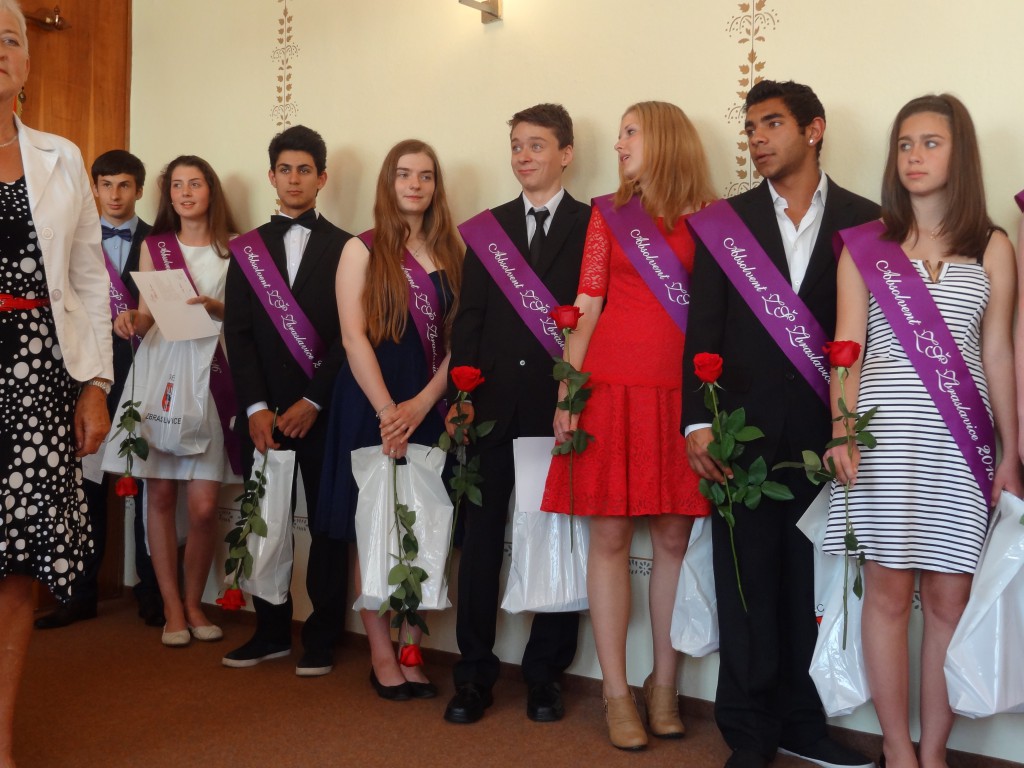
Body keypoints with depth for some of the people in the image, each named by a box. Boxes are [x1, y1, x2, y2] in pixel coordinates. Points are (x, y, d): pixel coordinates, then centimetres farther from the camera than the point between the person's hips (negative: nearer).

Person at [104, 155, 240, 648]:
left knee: (204, 505, -6)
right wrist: (131, 320, -13)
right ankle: (171, 608, 12)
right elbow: (146, 314, 8)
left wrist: (217, 308, -12)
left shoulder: (233, 249, 8)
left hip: (211, 374, -1)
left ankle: (194, 603, 14)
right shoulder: (154, 246, 13)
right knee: (160, 495, 0)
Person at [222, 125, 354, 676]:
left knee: (327, 523, 2)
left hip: (324, 410, -2)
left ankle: (322, 638, 12)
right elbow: (238, 333, 5)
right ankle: (271, 632, 19)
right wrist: (255, 408, -6)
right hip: (263, 410, 3)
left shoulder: (345, 248, 4)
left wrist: (313, 401, -10)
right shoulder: (247, 249, 12)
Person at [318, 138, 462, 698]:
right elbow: (354, 337, -6)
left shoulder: (451, 253, 10)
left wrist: (420, 405, -10)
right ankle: (381, 657, 12)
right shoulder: (363, 250, 3)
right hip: (372, 404, -2)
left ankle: (411, 653, 13)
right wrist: (388, 411, -14)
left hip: (432, 405, 3)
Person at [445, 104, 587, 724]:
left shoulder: (595, 226, 3)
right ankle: (474, 673, 16)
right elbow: (469, 318, 8)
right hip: (494, 407, 3)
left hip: (564, 409, -2)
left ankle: (545, 674, 19)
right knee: (481, 538, 5)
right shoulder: (488, 227, 13)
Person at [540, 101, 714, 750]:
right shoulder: (609, 215, 12)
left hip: (681, 393, 0)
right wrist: (567, 393, 0)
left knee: (674, 537, 4)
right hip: (612, 389, 1)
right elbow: (586, 308, 8)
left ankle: (664, 686, 18)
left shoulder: (711, 217, 8)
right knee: (610, 535, 1)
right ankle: (617, 694, 12)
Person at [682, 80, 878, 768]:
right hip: (745, 429, 0)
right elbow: (704, 330, 3)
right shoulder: (724, 221, 7)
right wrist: (697, 422, -6)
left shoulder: (866, 221, 5)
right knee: (746, 580, 6)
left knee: (815, 577, 8)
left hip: (828, 430, 0)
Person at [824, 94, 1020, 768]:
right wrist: (841, 431, -11)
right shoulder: (865, 245, 6)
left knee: (949, 597, 2)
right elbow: (848, 348, 1)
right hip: (883, 433, -1)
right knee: (888, 591, 2)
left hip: (958, 440, 1)